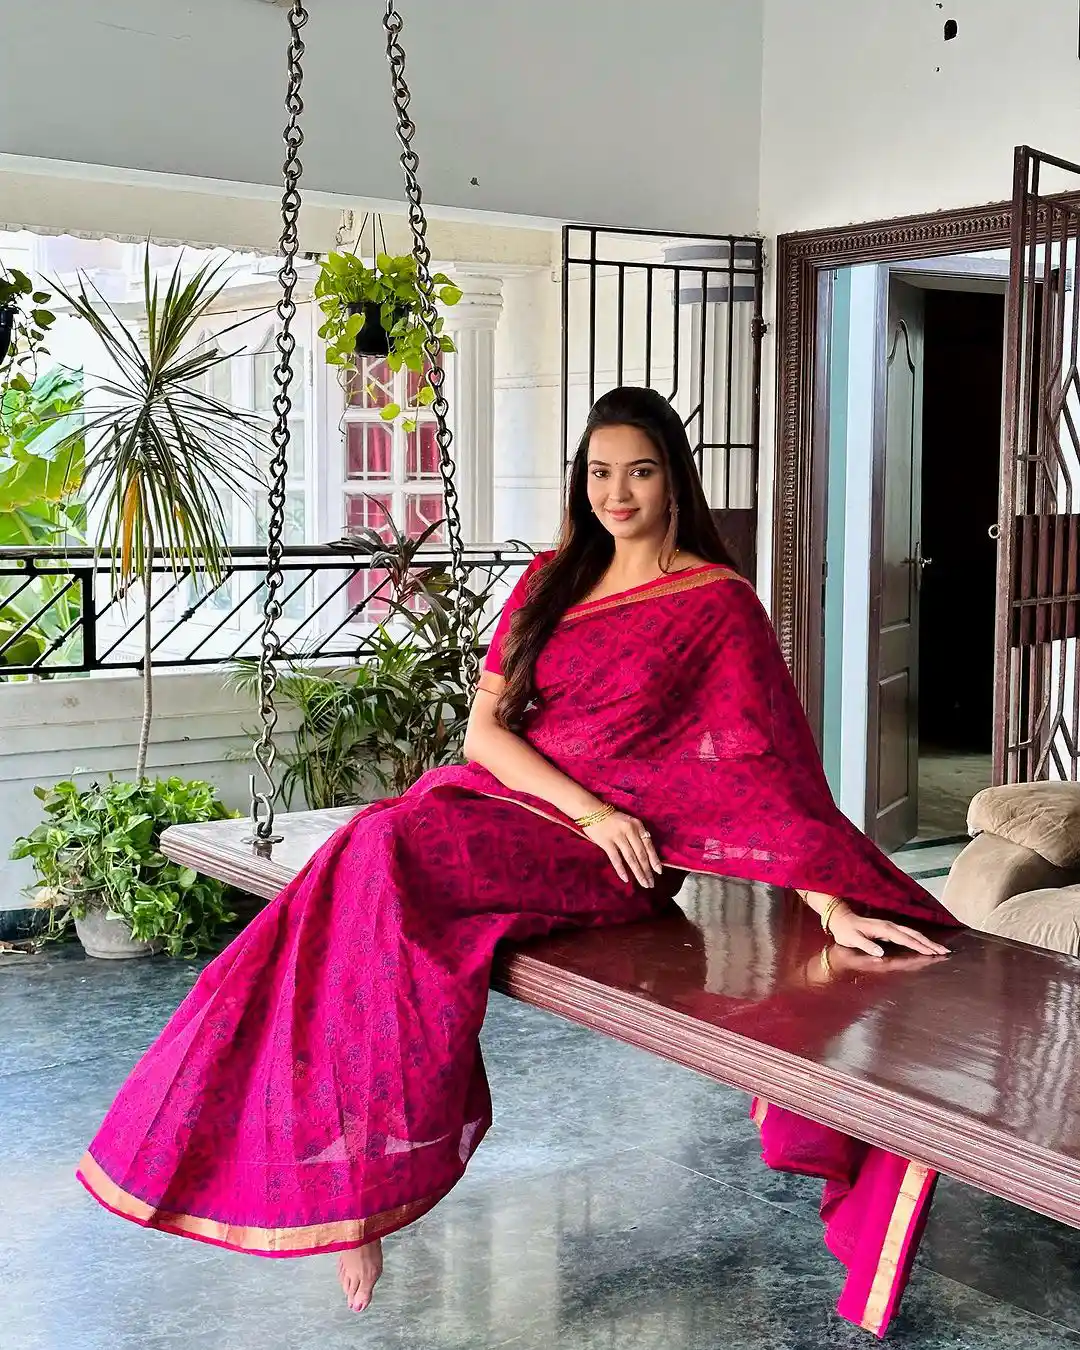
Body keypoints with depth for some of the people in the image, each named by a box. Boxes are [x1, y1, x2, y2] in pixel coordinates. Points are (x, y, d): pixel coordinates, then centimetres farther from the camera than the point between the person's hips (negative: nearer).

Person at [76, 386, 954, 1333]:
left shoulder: (716, 602, 2)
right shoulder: (551, 580, 16)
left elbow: (766, 765, -4)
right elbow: (485, 728, 7)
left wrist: (834, 904, -15)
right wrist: (587, 807, -10)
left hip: (615, 858, -5)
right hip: (505, 801, 5)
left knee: (391, 858, -31)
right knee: (374, 855, -29)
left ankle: (362, 1178, -22)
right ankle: (349, 1184, -25)